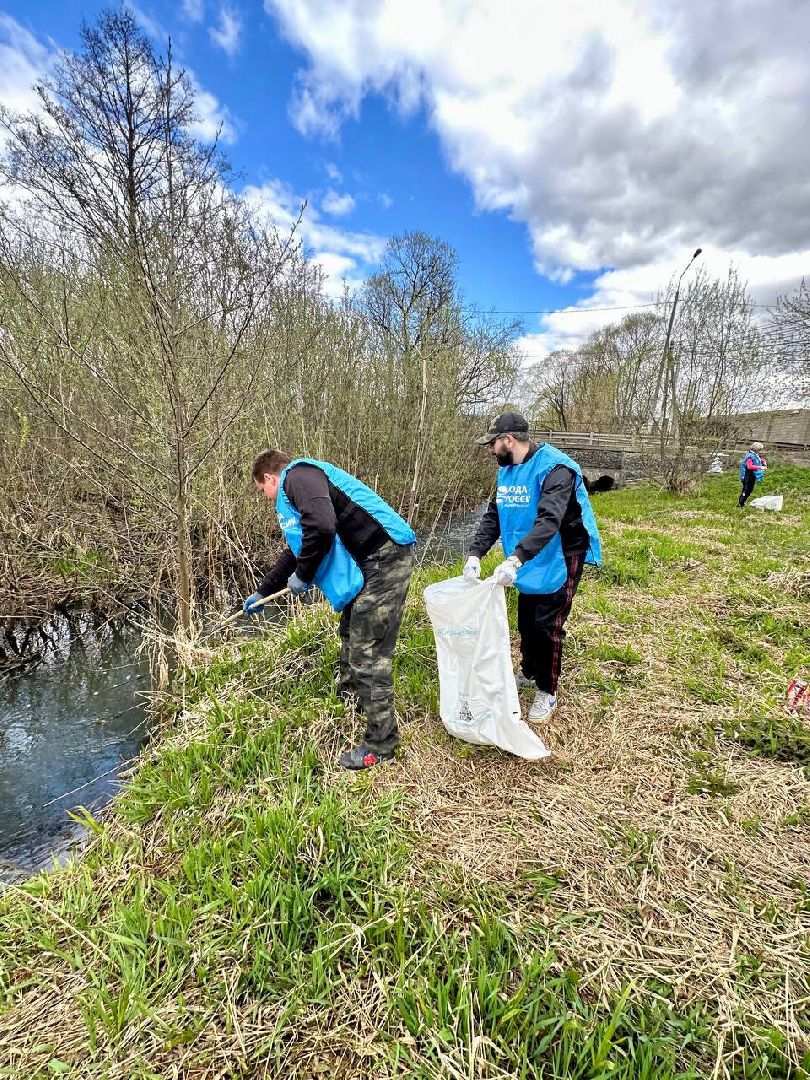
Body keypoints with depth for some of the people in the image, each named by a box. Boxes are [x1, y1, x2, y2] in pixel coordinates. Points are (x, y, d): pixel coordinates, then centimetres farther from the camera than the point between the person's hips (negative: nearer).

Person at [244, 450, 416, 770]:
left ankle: (380, 743, 10)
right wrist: (262, 592, 44)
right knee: (352, 636, 25)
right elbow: (296, 550, 35)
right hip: (371, 563, 11)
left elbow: (322, 528, -27)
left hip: (384, 560, -11)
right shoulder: (302, 484, 25)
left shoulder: (297, 476, -8)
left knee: (368, 654, -4)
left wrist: (303, 576, -10)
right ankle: (351, 702, 47)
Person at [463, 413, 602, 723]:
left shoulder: (554, 468, -26)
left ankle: (547, 693, 15)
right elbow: (493, 515, 0)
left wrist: (515, 559, -50)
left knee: (546, 625, -4)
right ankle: (529, 673, 37)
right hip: (530, 561, 8)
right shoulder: (508, 470, 1)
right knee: (525, 620, 16)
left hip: (561, 559, -7)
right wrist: (475, 554, -14)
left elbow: (549, 520, -39)